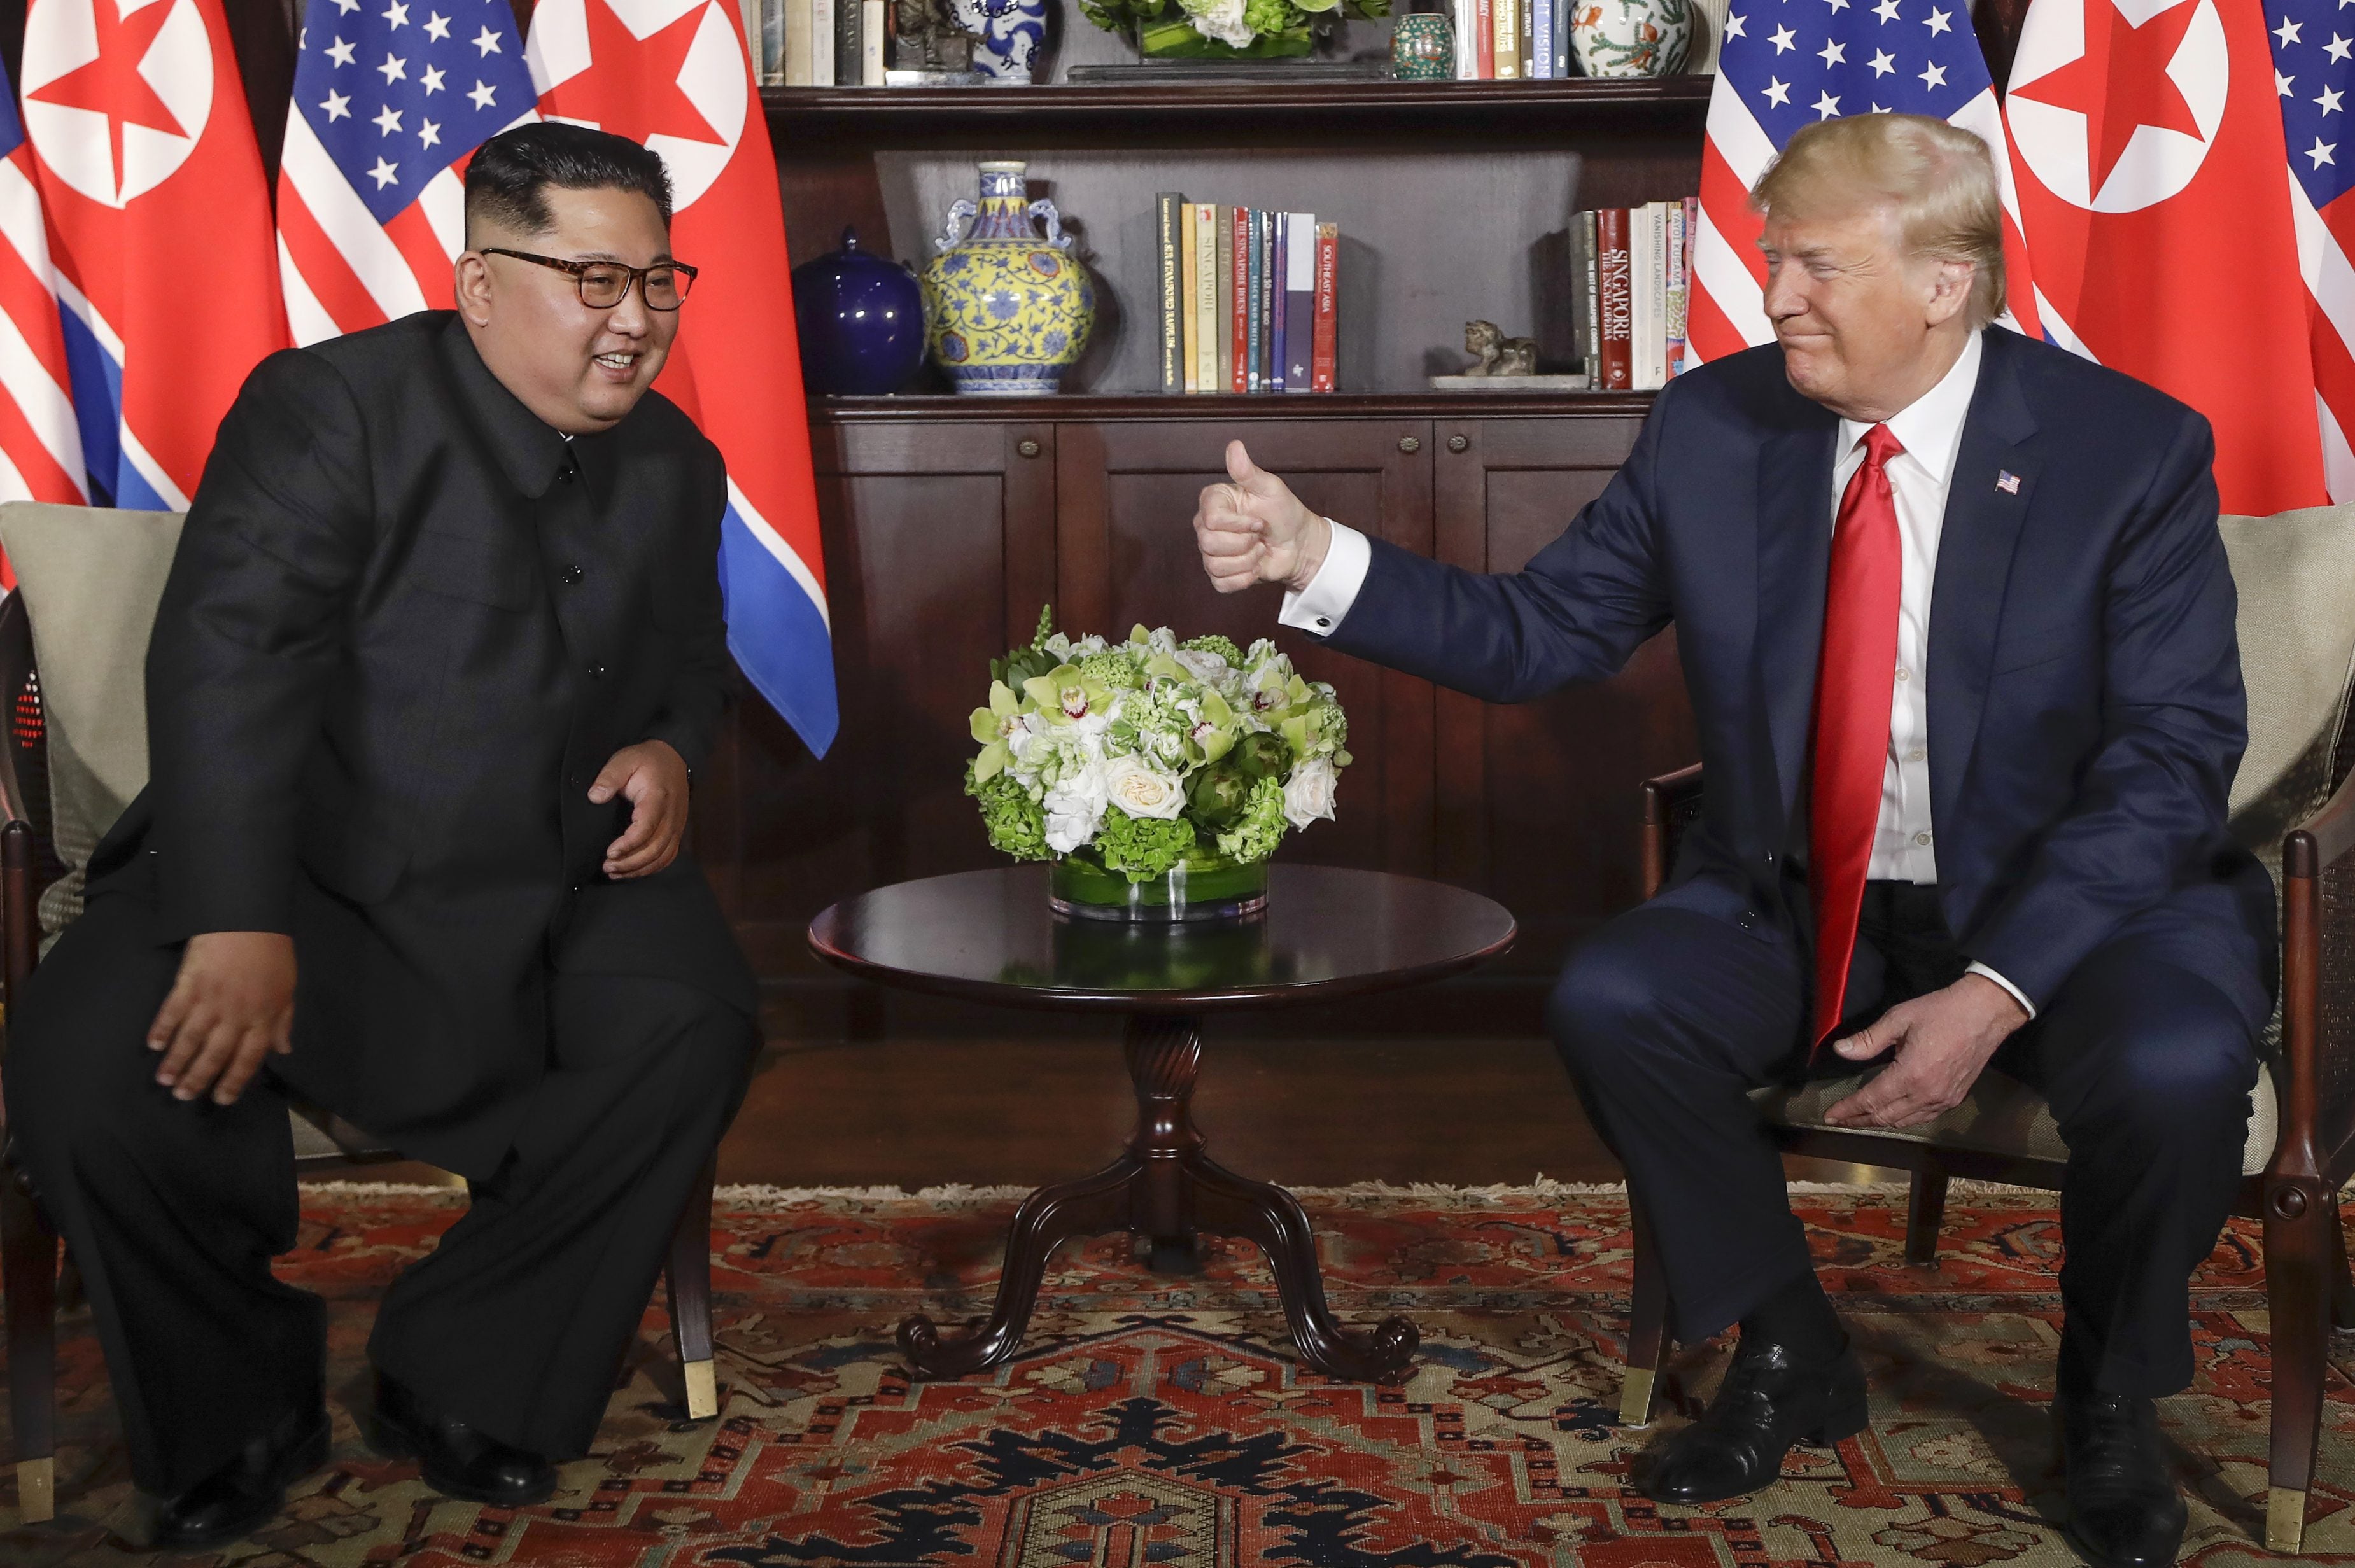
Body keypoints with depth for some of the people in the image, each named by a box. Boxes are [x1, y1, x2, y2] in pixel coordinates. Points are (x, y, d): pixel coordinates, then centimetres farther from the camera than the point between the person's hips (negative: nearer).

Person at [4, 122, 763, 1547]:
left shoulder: (676, 462, 12)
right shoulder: (330, 407, -7)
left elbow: (693, 661, 27)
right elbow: (229, 657, -18)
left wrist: (669, 748, 0)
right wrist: (238, 922, -29)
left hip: (552, 893, 4)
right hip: (309, 877, -3)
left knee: (696, 1027, -26)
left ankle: (465, 1383, -6)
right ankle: (238, 1416, 1)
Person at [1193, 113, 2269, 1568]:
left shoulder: (2133, 449, -12)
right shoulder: (1714, 427, -4)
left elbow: (2174, 756, -14)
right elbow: (1531, 632, -2)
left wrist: (1996, 991, -24)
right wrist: (1316, 558, -18)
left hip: (2077, 902, -3)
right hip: (1802, 903, 3)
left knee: (2173, 1067, -33)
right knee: (1611, 1002, -23)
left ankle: (2111, 1400, 2)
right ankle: (1791, 1356, 4)